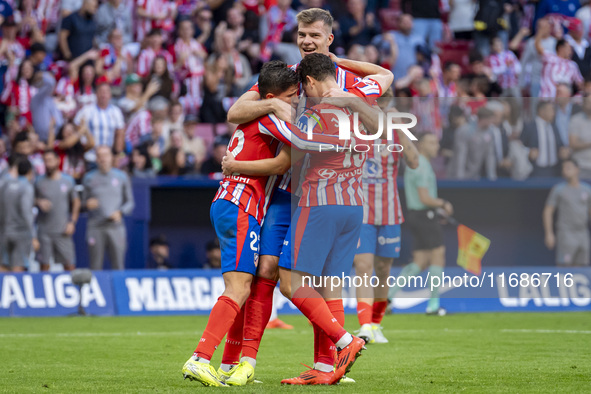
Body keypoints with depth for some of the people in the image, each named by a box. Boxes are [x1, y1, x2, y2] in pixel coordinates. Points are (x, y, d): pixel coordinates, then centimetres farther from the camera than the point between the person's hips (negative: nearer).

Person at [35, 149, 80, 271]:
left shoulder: (68, 181, 4)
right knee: (44, 264, 1)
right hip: (44, 230, 0)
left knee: (69, 264, -1)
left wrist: (72, 222, 1)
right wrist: (39, 203, -13)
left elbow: (76, 202, 11)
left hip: (63, 230, 0)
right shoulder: (39, 182, 3)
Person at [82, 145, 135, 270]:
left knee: (118, 265, -5)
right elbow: (84, 201, 15)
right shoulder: (89, 178, 10)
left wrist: (120, 212, -6)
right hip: (95, 228, 0)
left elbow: (130, 202, 12)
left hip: (116, 226, 0)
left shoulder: (122, 177, 9)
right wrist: (87, 204, -9)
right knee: (95, 266, -3)